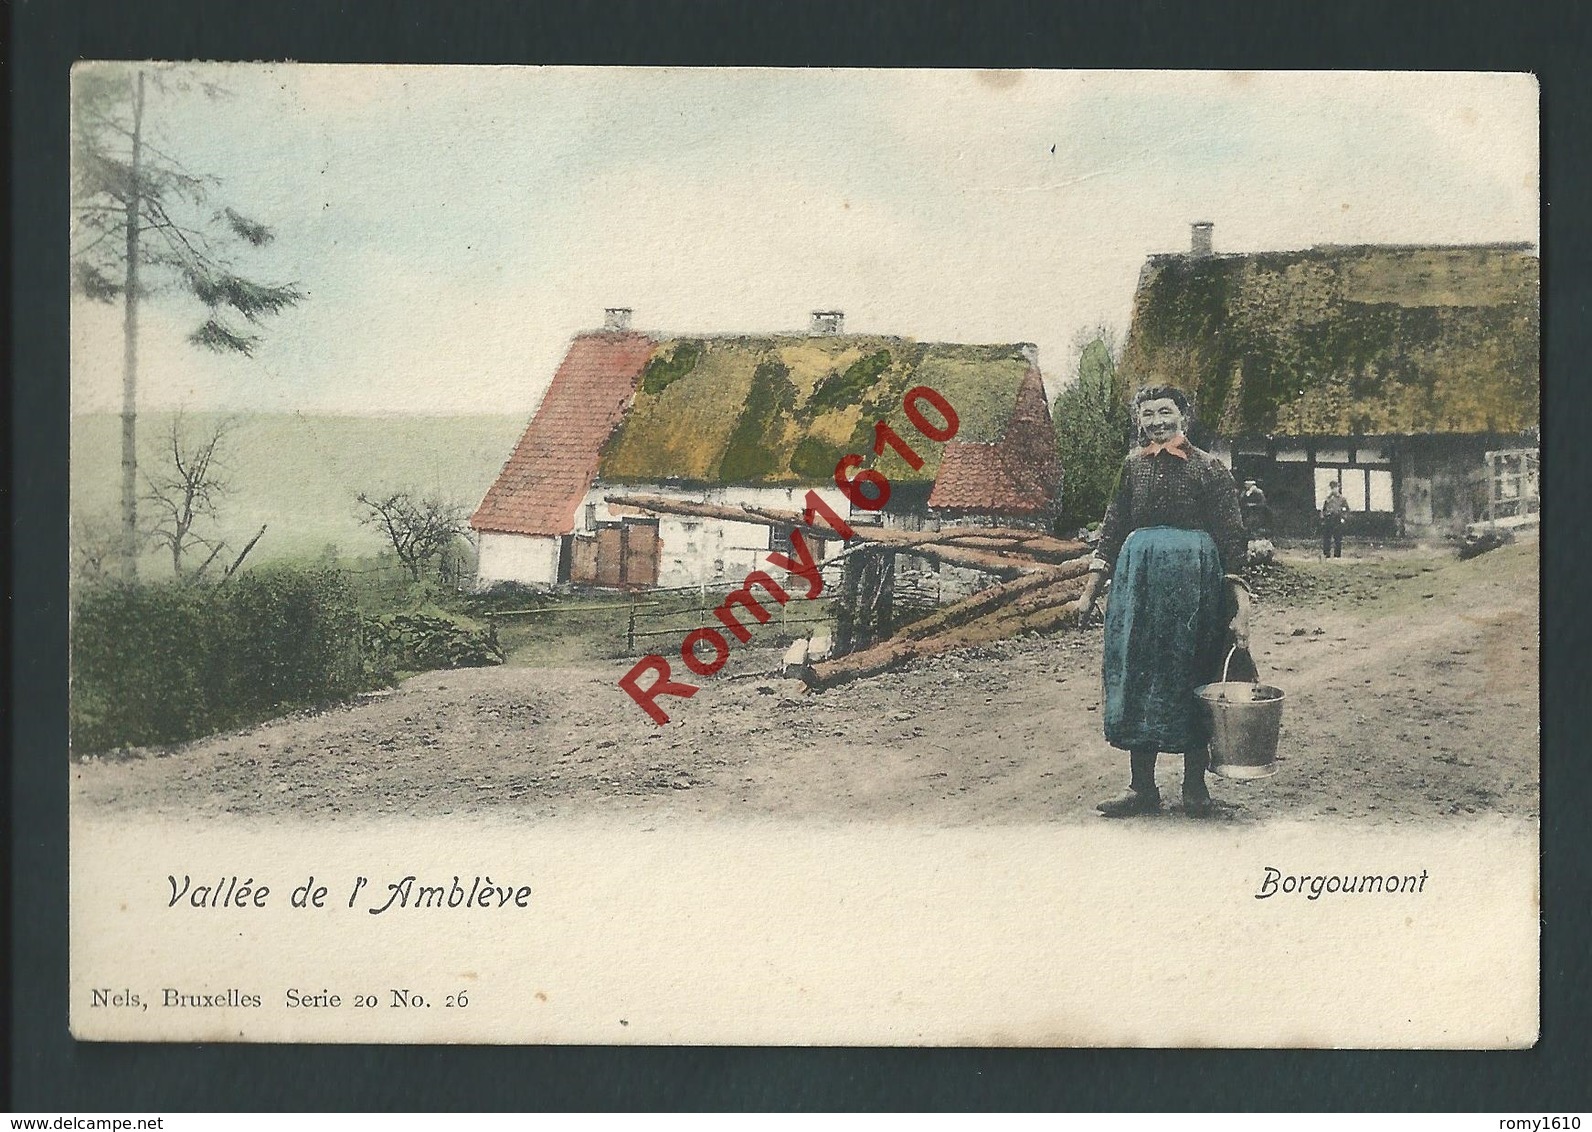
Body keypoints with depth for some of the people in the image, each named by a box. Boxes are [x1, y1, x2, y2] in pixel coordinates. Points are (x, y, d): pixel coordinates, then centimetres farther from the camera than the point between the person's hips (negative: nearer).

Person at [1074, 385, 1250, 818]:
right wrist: (1089, 592, 11)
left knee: (1191, 677, 2)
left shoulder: (1209, 468, -4)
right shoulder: (1134, 465, 10)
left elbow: (1232, 540, -7)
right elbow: (1112, 532, 15)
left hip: (1195, 579, -4)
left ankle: (1195, 786, 14)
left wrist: (1240, 606, -14)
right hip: (1138, 578, 4)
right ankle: (1141, 788, 13)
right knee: (1136, 675, 5)